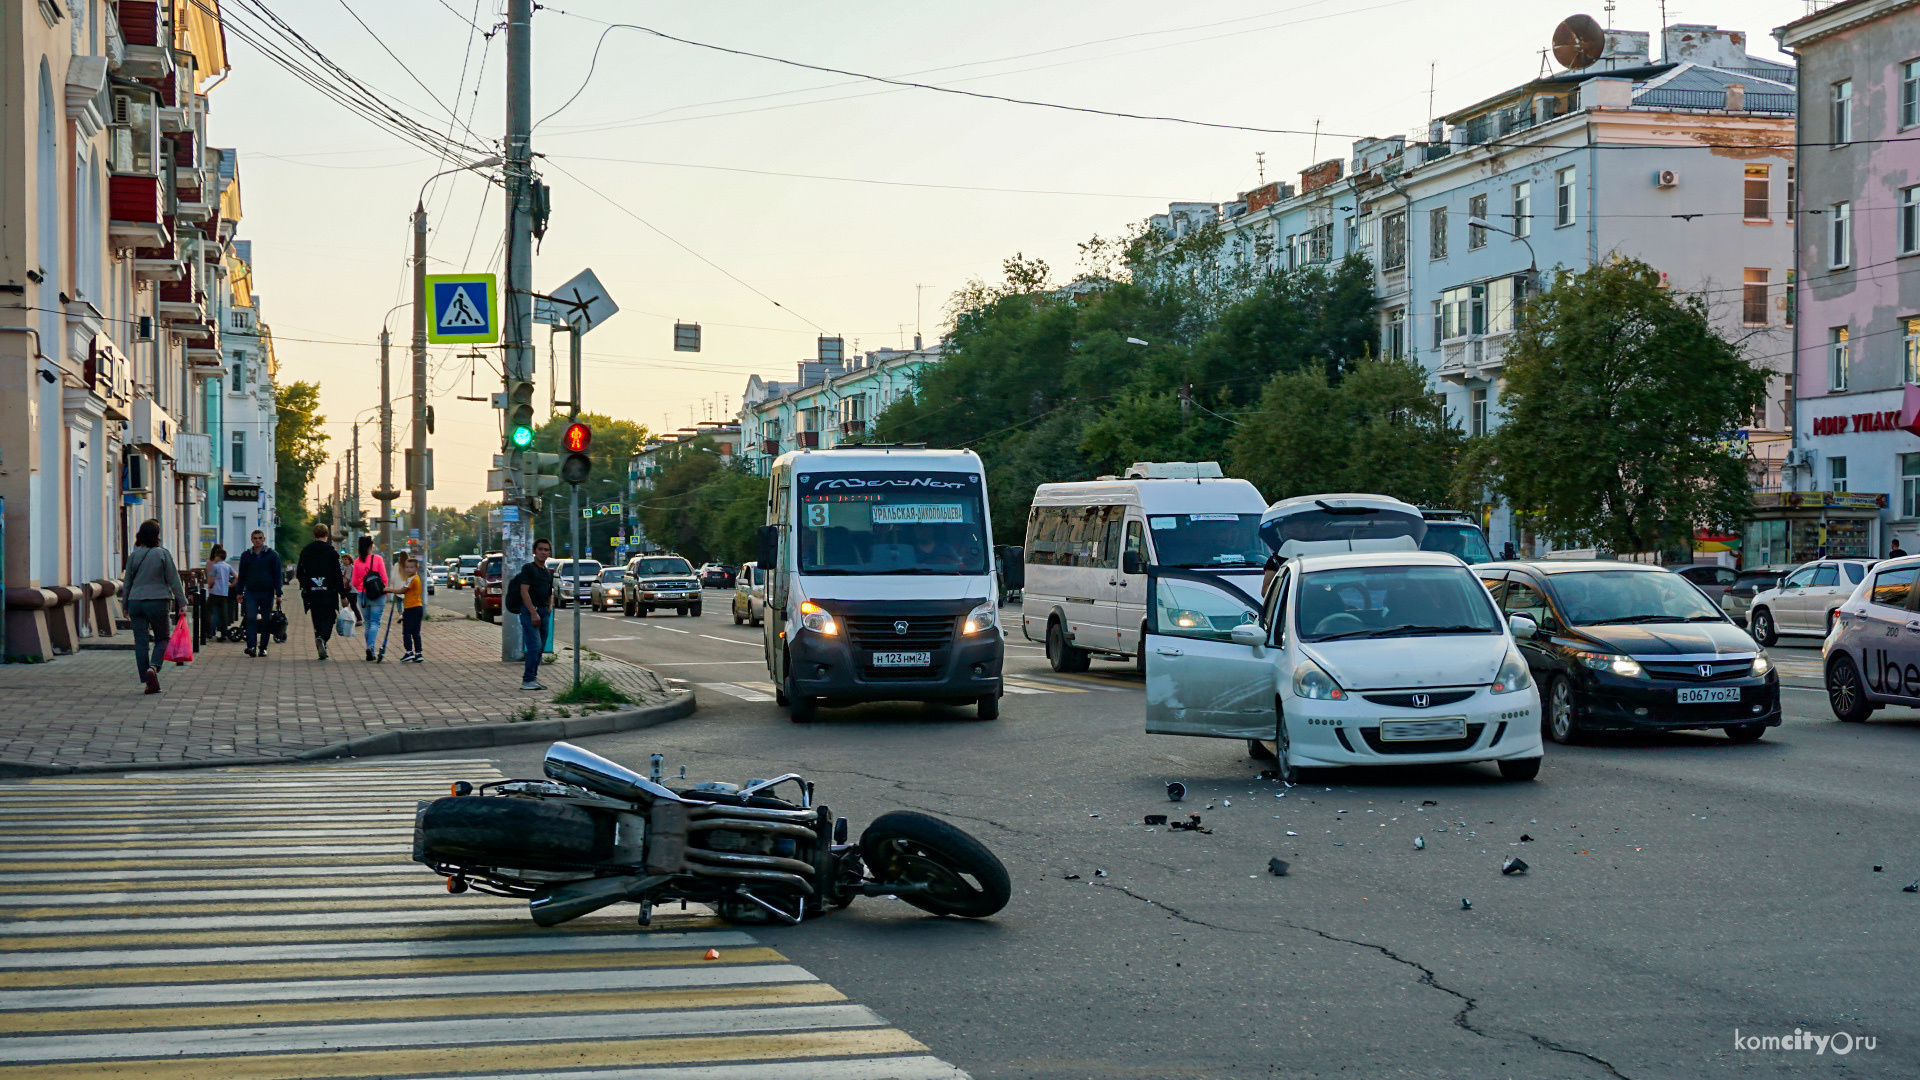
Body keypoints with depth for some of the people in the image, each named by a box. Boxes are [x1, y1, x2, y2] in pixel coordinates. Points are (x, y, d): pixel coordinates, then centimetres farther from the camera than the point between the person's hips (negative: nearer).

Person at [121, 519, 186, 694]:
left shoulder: (134, 556, 3)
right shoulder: (163, 554, -5)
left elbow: (127, 583, 9)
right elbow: (173, 580, -5)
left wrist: (126, 606, 19)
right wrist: (182, 602, 0)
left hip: (135, 602, 3)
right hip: (157, 601, -2)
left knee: (141, 642, 5)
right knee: (162, 638, 13)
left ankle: (149, 683, 1)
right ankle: (153, 667, -13)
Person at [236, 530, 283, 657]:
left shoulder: (272, 555, 4)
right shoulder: (246, 555, 9)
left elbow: (277, 575, 3)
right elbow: (242, 575, 15)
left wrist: (278, 593, -3)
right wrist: (240, 592, 10)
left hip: (267, 593, 0)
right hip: (250, 593, 1)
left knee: (266, 621, 3)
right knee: (251, 618, -13)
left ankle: (263, 648, 11)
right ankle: (251, 646, -18)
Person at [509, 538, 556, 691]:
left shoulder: (548, 573, 18)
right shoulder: (528, 568, -4)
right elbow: (524, 591, -12)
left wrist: (549, 608, 8)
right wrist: (533, 613, -18)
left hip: (543, 611, 8)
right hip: (529, 610, -8)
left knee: (540, 647, 7)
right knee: (534, 646, -15)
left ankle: (533, 678, 13)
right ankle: (527, 680, -13)